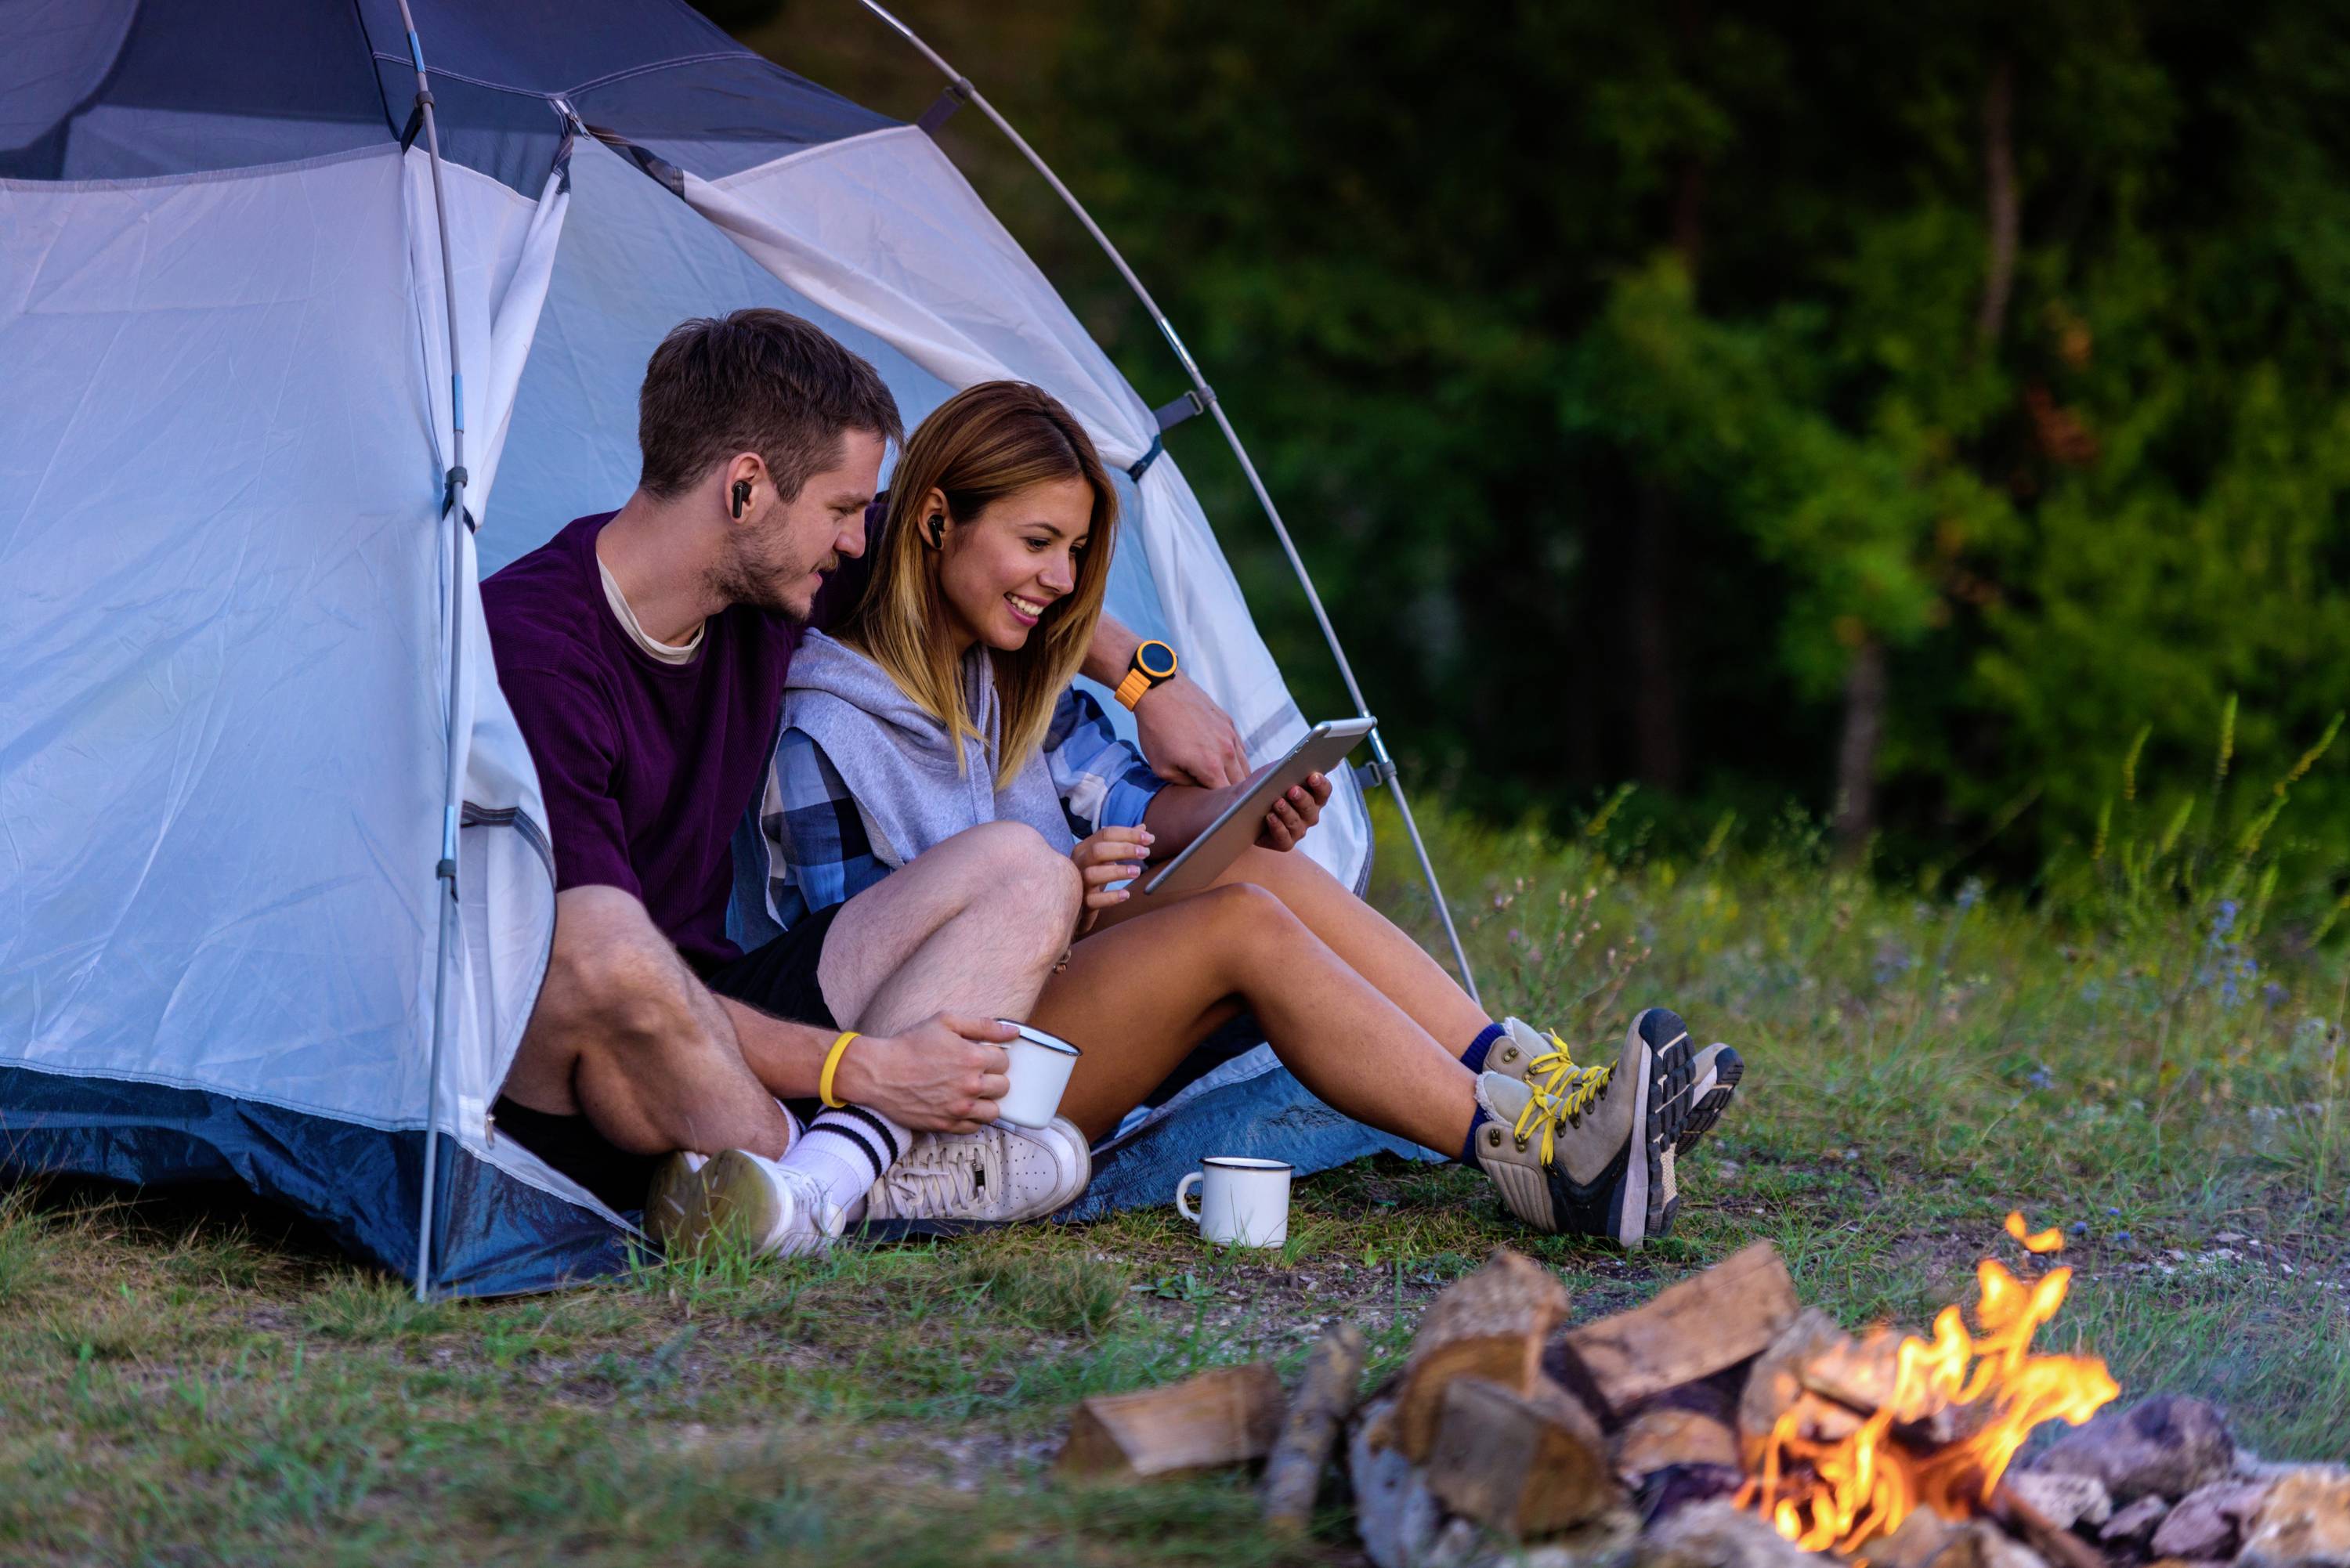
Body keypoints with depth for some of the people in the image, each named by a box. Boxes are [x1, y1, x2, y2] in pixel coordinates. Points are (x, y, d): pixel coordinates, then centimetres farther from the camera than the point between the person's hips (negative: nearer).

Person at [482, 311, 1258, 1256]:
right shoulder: (529, 653, -24)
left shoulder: (768, 585, 0)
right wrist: (863, 1069, -28)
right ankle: (878, 1168, -18)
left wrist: (1147, 679, 21)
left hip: (713, 1032, 9)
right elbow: (591, 957, -28)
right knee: (610, 952, -42)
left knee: (1020, 871, -2)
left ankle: (825, 1176, -26)